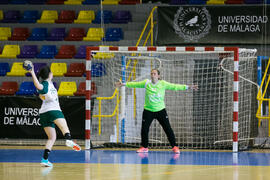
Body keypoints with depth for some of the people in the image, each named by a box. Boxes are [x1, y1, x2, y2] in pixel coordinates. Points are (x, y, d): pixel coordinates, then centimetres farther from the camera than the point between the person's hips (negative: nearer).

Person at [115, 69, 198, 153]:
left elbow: (174, 87, -5)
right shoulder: (146, 83, -2)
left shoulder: (163, 84, -5)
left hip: (160, 110, -1)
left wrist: (187, 87, -9)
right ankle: (144, 147, 19)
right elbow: (135, 84, 4)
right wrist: (124, 84, 3)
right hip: (148, 110, 1)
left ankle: (174, 147, 4)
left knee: (168, 129, -5)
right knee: (144, 129, 1)